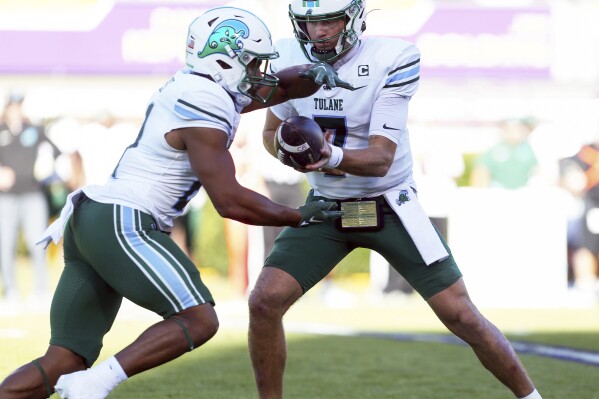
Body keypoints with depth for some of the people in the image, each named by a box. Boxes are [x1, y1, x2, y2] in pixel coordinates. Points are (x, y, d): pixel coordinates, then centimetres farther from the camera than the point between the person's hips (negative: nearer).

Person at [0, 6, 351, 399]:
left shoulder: (191, 89, 18)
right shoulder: (205, 110, -11)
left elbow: (277, 86, 29)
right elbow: (230, 201, -12)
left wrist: (313, 74, 8)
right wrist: (299, 216, 0)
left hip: (88, 218, 10)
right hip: (122, 223, -10)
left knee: (65, 362, 5)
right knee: (199, 321, -9)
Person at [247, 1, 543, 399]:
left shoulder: (392, 59, -21)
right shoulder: (289, 58, -9)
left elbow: (381, 158, -23)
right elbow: (272, 132, 7)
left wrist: (333, 156, -44)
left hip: (390, 206, -3)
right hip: (326, 205, 3)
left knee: (460, 315, -5)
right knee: (265, 302, -15)